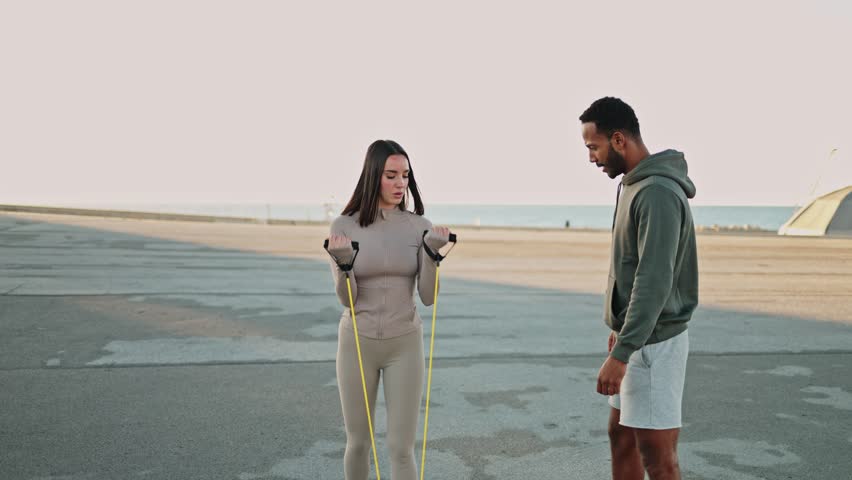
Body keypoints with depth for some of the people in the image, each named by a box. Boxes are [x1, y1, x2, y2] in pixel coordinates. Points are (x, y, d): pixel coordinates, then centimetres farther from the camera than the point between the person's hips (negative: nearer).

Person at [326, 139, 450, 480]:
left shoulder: (418, 226, -4)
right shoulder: (344, 226, -7)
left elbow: (428, 297, -7)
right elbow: (346, 299, -11)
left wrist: (432, 253, -22)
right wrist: (343, 263, -29)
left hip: (405, 344, 0)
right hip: (357, 343, 0)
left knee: (402, 447, -1)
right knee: (357, 442, 12)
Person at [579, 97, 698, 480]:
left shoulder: (658, 192, -21)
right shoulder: (634, 185, 11)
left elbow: (655, 282, -27)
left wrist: (621, 353, -29)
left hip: (653, 342, -10)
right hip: (636, 335, 10)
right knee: (621, 436, 18)